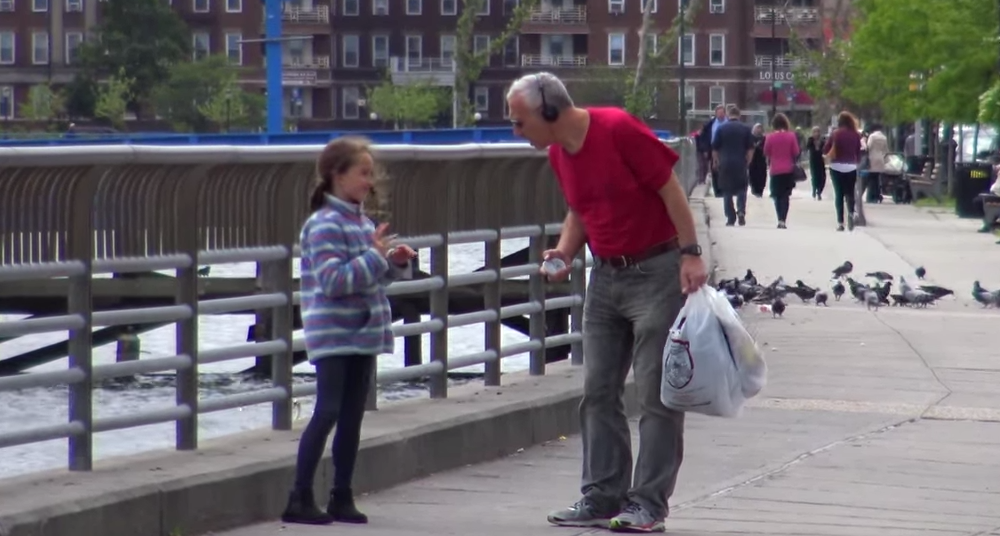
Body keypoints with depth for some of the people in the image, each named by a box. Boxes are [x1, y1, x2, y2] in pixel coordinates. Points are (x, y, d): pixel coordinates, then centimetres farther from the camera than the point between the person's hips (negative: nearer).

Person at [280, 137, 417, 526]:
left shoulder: (362, 222, 13)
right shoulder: (324, 225, -14)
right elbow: (334, 280, -23)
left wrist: (396, 263, 5)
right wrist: (376, 256, -23)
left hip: (363, 334, 8)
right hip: (333, 336, -8)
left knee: (352, 416, 9)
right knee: (327, 413, -9)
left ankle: (342, 497, 15)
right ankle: (300, 499, -5)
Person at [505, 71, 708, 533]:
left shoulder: (619, 129, -18)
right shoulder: (558, 153, 6)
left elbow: (670, 188, -15)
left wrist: (690, 254, -17)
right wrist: (565, 251, 0)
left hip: (655, 271, -8)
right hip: (605, 276, 8)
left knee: (656, 392, -4)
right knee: (598, 393, 7)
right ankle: (602, 497, 12)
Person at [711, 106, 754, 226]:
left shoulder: (721, 128, -1)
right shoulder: (746, 129, 1)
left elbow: (714, 149, 1)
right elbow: (750, 149, 2)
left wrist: (716, 162, 14)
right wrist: (748, 162, 13)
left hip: (725, 164, 0)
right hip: (741, 164, 0)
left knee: (727, 192, 7)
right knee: (742, 189, 13)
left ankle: (731, 219, 4)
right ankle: (741, 211, -8)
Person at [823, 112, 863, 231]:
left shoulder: (836, 134, -7)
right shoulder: (856, 135, -1)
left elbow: (825, 150, -3)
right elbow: (859, 153, 6)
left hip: (837, 167, -1)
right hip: (851, 168, 1)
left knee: (839, 194, 5)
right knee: (850, 193, 10)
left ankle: (840, 222, 0)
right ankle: (851, 212, -18)